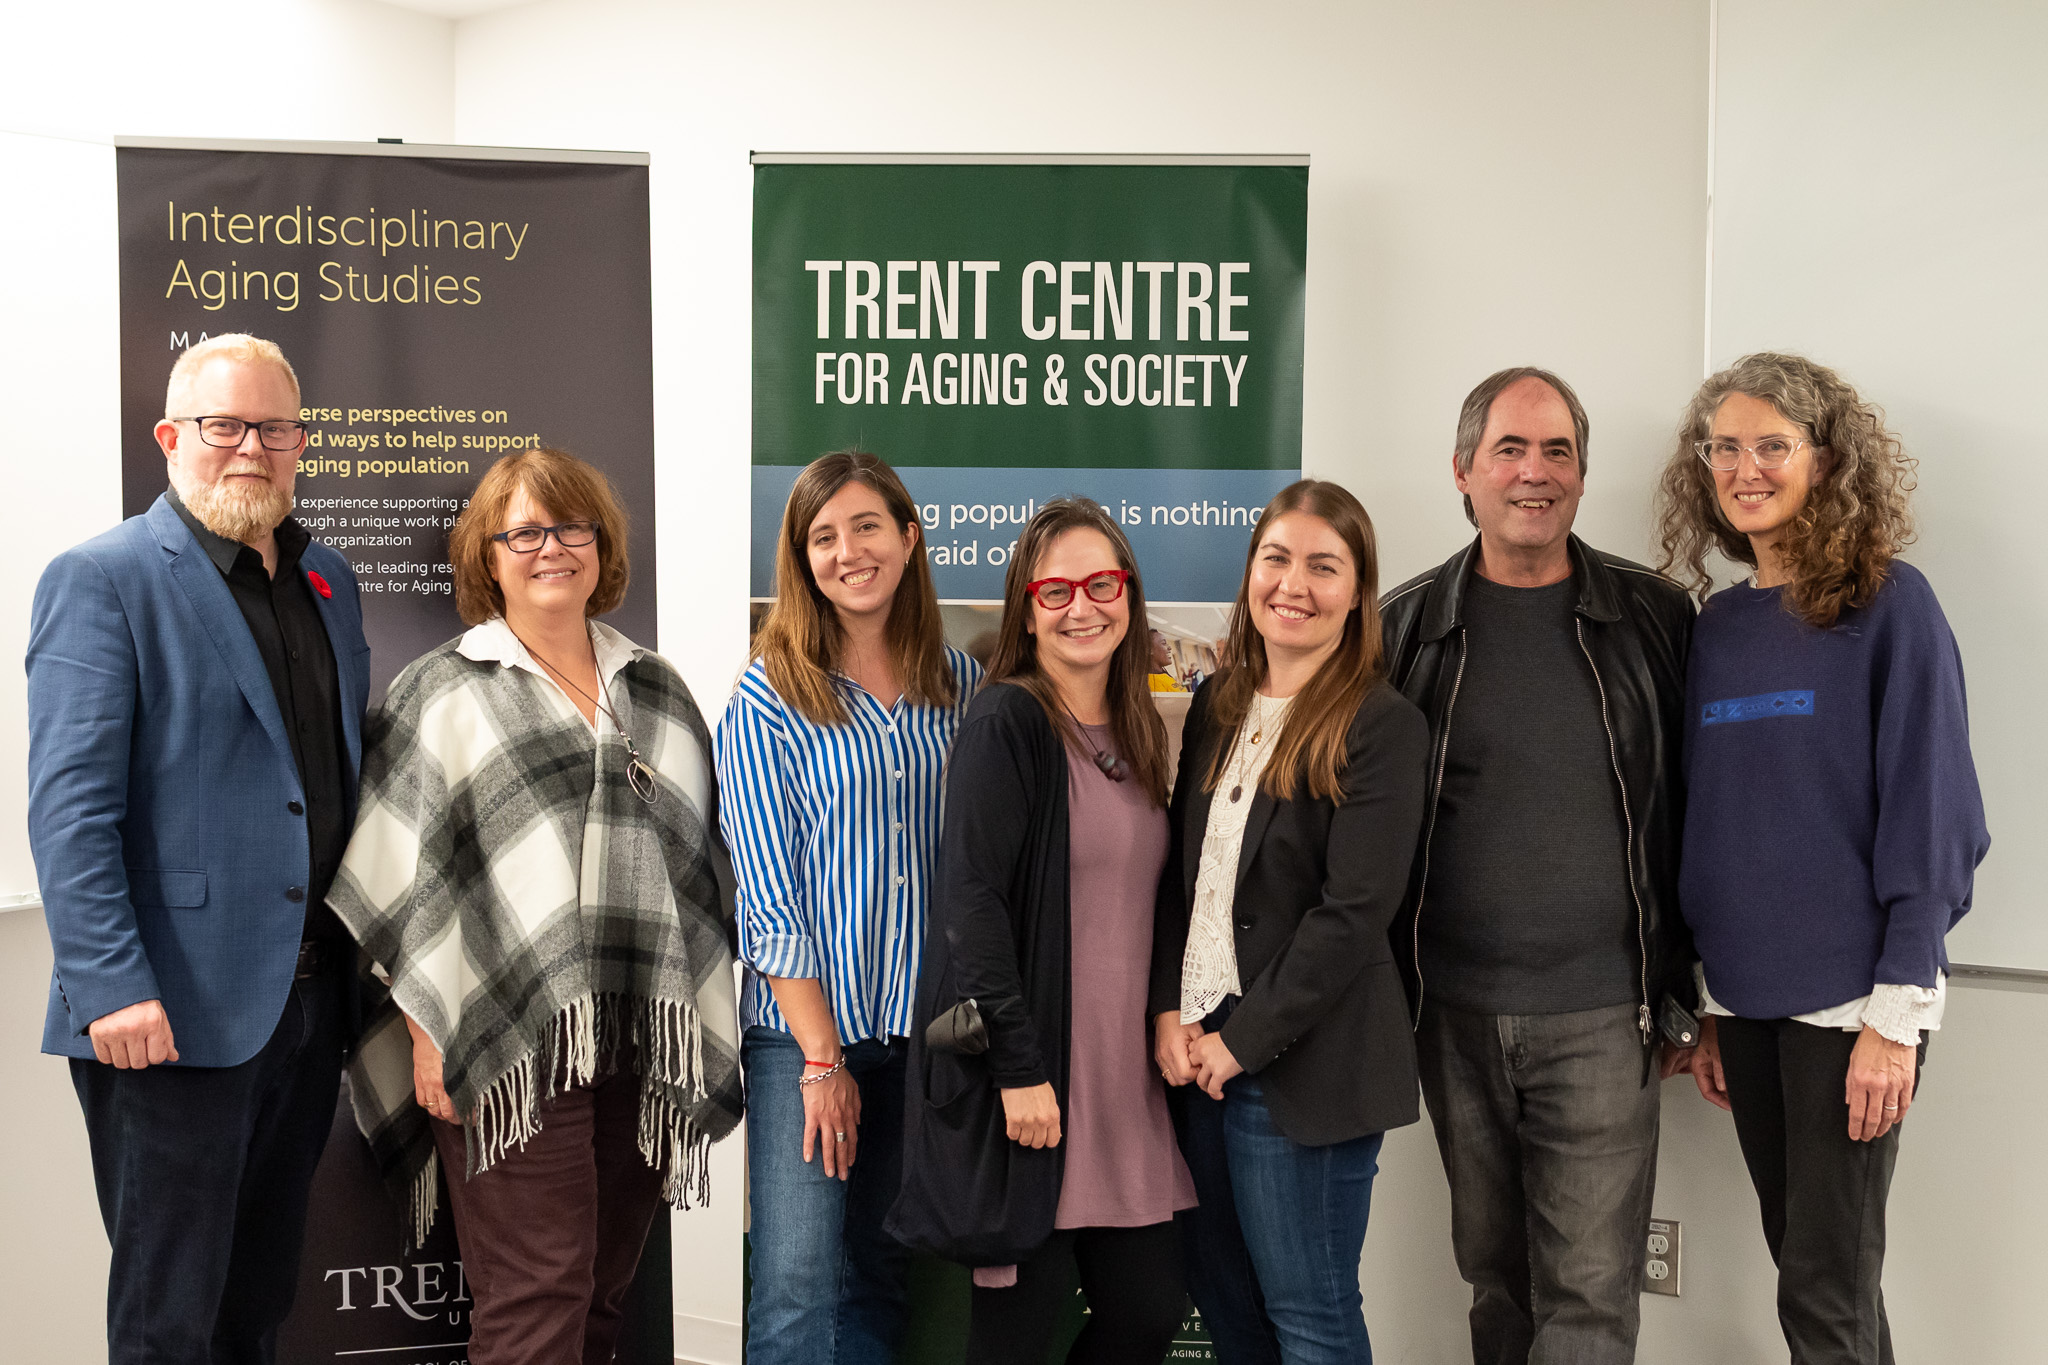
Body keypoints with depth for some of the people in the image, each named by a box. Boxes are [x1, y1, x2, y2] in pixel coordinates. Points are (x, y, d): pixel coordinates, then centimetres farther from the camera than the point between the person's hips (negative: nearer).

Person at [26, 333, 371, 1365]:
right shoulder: (100, 580, -7)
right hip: (174, 1013, -6)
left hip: (308, 1002, 7)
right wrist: (113, 987, -20)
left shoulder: (327, 582, 14)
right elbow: (69, 807, -13)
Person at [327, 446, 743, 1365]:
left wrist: (704, 1028, 13)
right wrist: (427, 1039, -8)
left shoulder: (657, 691, 16)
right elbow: (404, 884, -1)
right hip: (509, 1042, -4)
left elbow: (705, 857, 18)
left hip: (644, 1041, 4)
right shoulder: (442, 694, 5)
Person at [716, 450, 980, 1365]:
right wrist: (820, 1058, -10)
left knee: (884, 1281, 12)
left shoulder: (961, 686, 7)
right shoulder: (768, 698, -4)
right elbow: (768, 896, -7)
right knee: (800, 1289, -5)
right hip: (803, 1025, -3)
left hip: (928, 1024, 4)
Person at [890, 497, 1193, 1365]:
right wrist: (1017, 1066, -19)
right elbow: (971, 901, -16)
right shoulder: (1006, 723, -10)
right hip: (1024, 1074, -7)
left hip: (1120, 1074, 7)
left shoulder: (1135, 733, 13)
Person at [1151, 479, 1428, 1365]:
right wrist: (1168, 1012, -1)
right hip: (1195, 1052, 6)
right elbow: (1180, 869, 11)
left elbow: (1354, 910, -16)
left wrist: (1243, 1041, -14)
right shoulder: (1216, 708, 10)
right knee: (1220, 1294, 17)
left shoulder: (1383, 727, -10)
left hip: (1306, 1057, -6)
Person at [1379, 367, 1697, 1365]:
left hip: (1601, 1020, -1)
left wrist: (1685, 997, 5)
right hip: (1455, 1017, 2)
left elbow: (1694, 818, 6)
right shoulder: (1405, 629, 2)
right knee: (1495, 1275, 15)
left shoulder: (1655, 619, 1)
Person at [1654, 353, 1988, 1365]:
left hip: (1849, 1003, -5)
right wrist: (1707, 1002, 12)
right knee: (1803, 1259, 14)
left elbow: (1930, 817, -9)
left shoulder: (1889, 605, -7)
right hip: (1746, 998, 5)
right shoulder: (1716, 624, 9)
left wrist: (1896, 1011, -14)